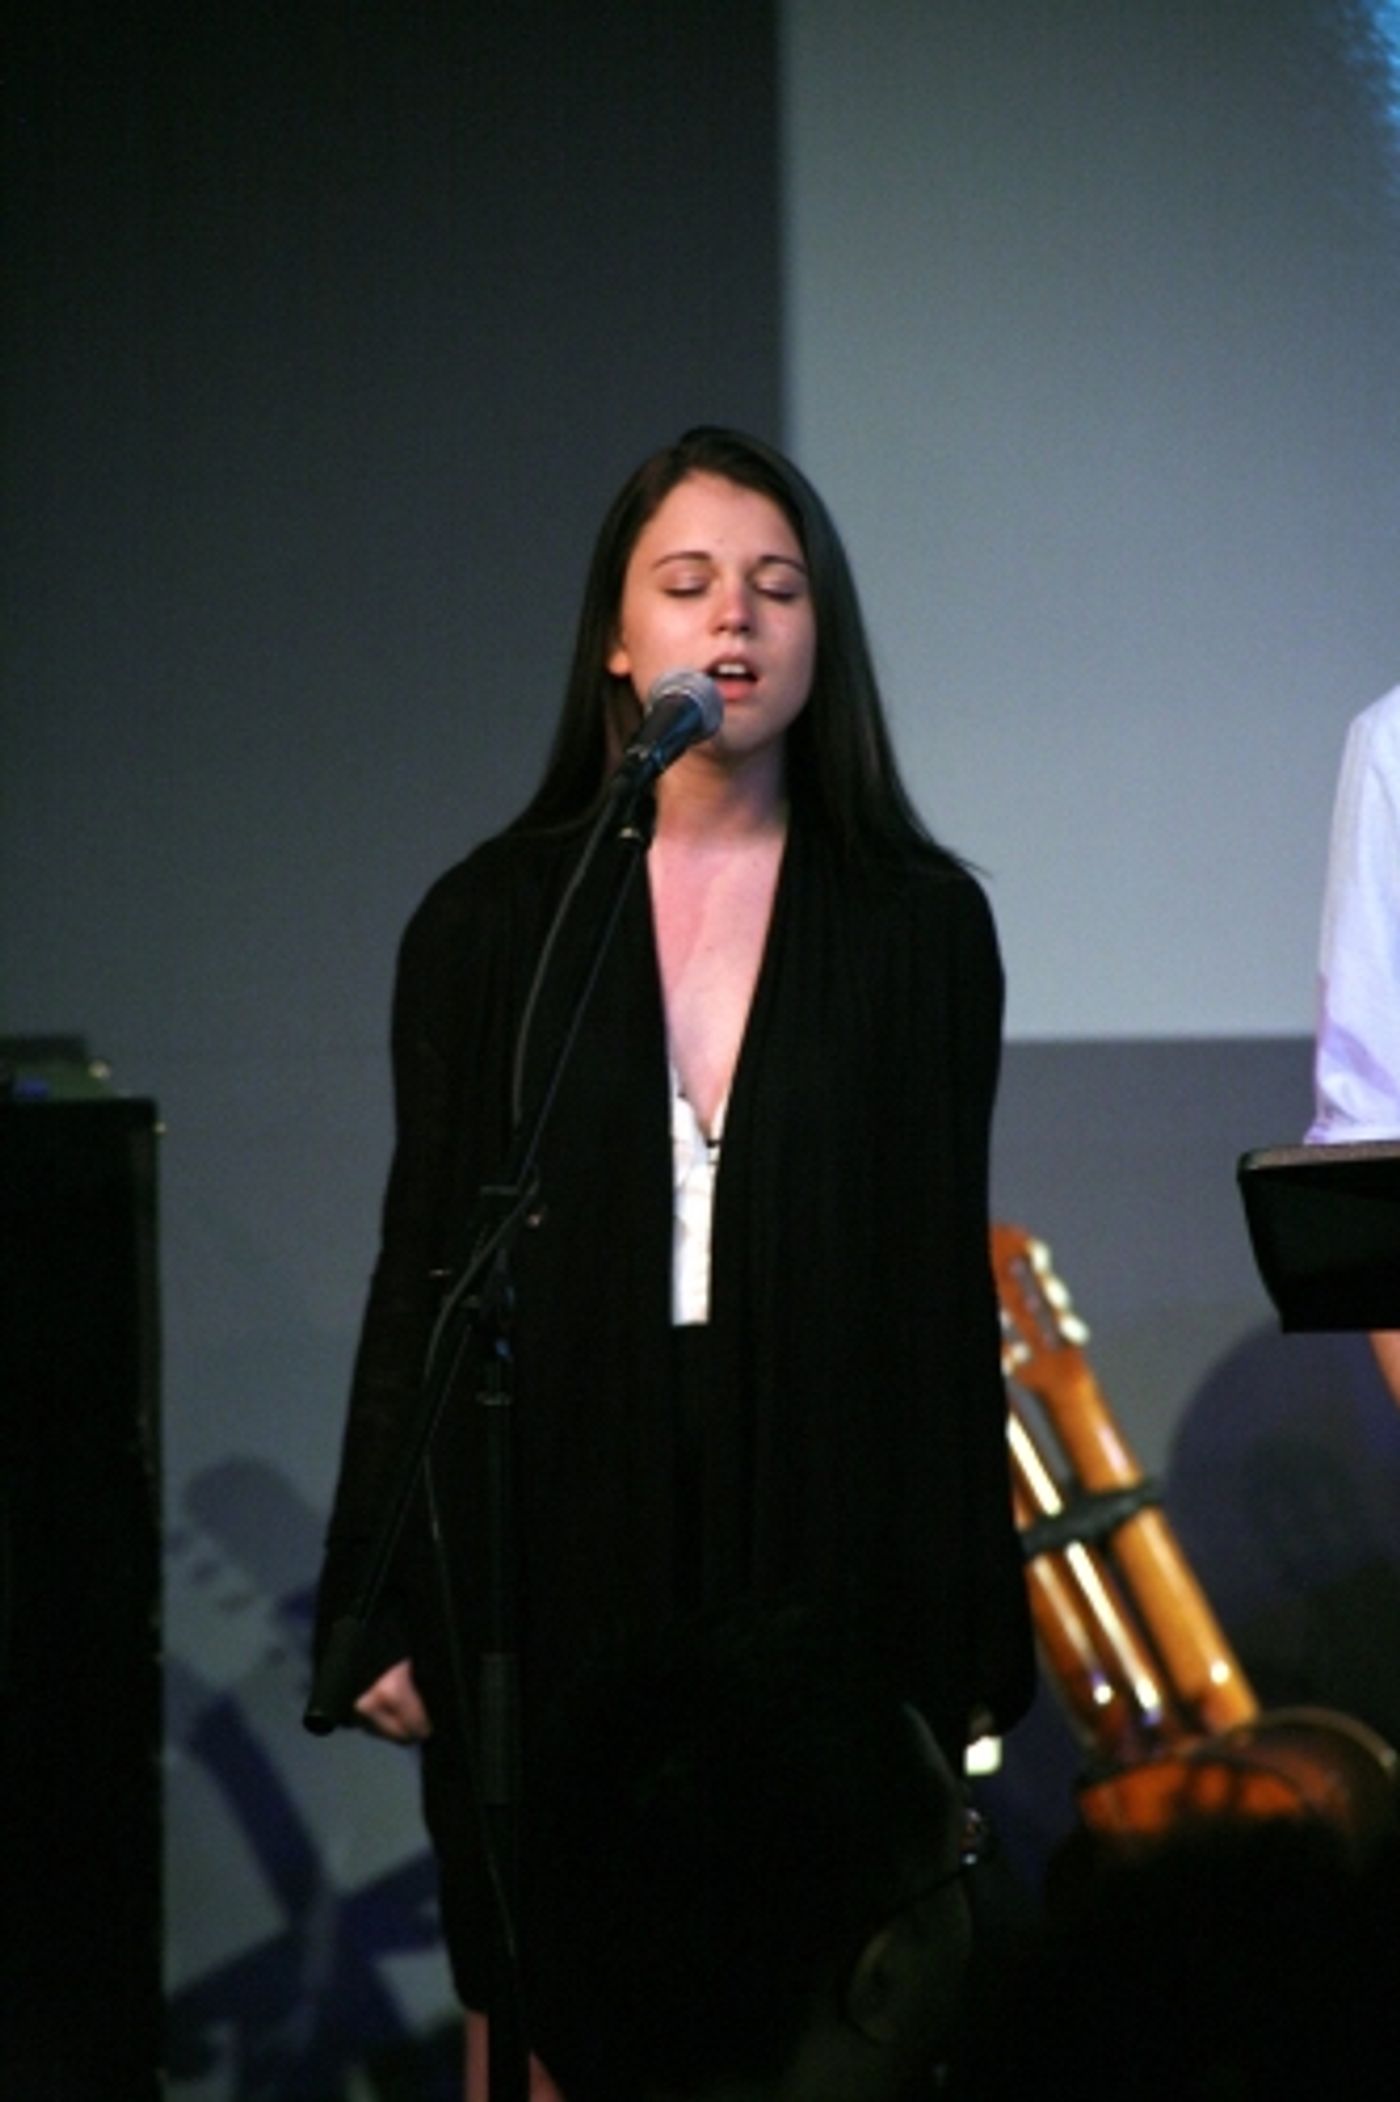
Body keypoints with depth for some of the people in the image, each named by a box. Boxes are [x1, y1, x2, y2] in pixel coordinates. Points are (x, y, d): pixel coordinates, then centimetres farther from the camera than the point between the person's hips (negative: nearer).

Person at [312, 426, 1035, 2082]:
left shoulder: (916, 922, 4)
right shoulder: (492, 923, 5)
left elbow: (947, 1276, 4)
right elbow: (422, 1267, 5)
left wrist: (974, 1633, 1)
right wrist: (381, 1602, 0)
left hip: (829, 1531, 0)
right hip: (556, 1546, 0)